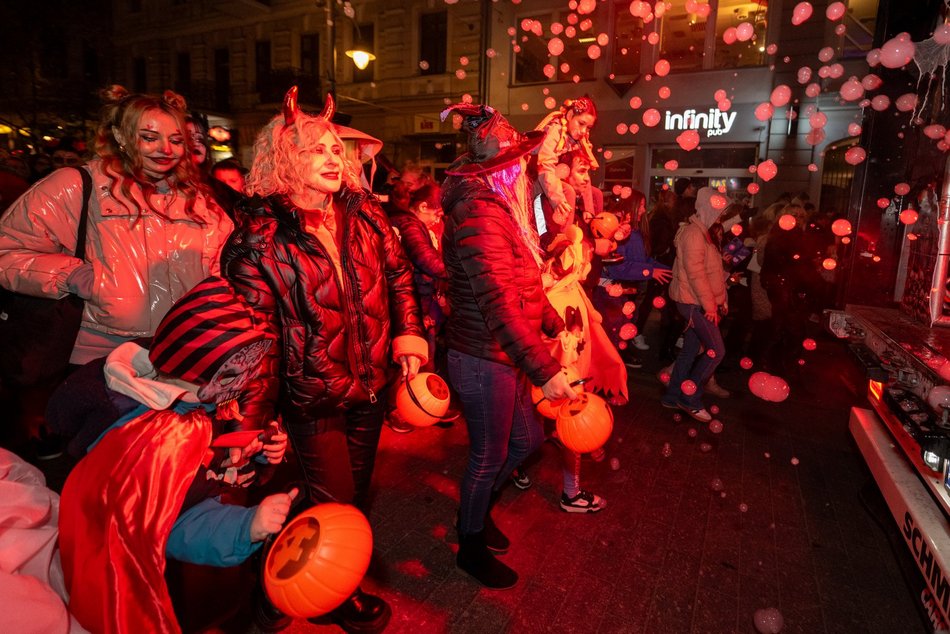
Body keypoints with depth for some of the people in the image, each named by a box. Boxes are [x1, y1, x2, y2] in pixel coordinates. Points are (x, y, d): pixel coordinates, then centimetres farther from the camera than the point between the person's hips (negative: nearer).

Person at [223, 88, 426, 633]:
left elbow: (398, 272, 10)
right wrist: (255, 419, -19)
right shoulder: (261, 238, -16)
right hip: (312, 400, -5)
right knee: (335, 506, 10)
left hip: (372, 387, 5)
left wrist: (408, 330, -3)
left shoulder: (364, 214, -2)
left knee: (359, 492, 22)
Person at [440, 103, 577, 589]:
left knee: (526, 439, 22)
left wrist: (556, 325, 17)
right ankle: (471, 546, 33)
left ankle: (476, 510, 43)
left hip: (504, 356, 10)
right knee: (489, 456, 8)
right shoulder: (480, 212, -22)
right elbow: (499, 302, -28)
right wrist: (545, 371, -27)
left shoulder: (499, 207, 11)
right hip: (485, 359, -10)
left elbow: (524, 282, 16)